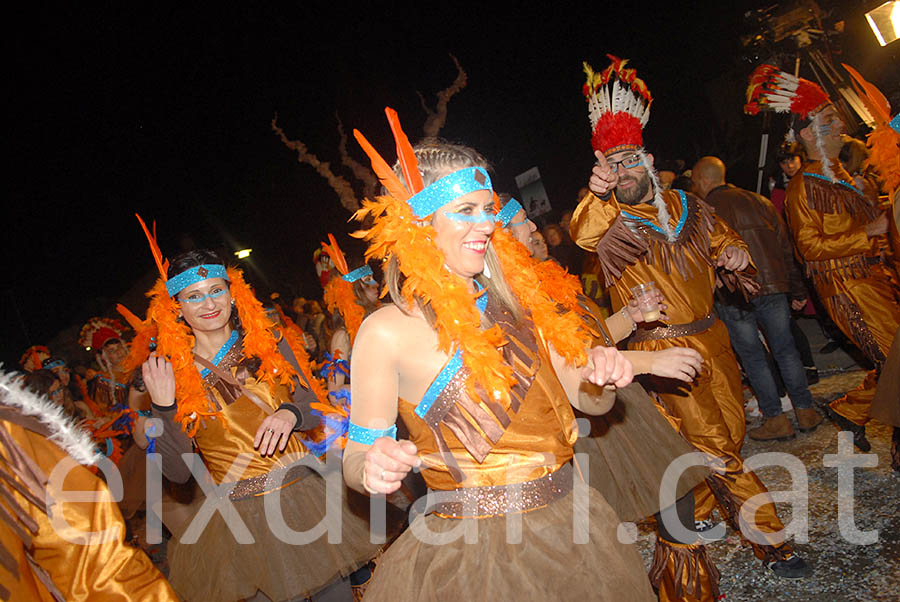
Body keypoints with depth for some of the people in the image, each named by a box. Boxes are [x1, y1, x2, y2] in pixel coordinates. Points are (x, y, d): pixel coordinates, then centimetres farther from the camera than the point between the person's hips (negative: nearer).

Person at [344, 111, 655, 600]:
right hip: (471, 549, -5)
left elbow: (585, 401, 9)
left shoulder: (515, 301, 2)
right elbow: (357, 455, -10)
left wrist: (602, 375, -12)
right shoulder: (387, 331, -14)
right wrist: (372, 471, -31)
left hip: (571, 529, 6)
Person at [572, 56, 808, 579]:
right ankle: (771, 539, 11)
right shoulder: (610, 224, -9)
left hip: (712, 336, 6)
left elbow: (722, 238, 22)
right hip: (664, 350, -6)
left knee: (731, 432, 16)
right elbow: (585, 235, -33)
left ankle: (698, 505, 39)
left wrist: (734, 251, -1)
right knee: (713, 445, -3)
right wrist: (598, 196, -52)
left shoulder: (686, 206, 7)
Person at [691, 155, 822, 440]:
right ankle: (805, 411, 23)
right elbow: (785, 247, 12)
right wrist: (797, 290, 17)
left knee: (753, 357, 6)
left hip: (733, 298, -5)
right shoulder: (758, 201, 11)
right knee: (785, 349, 15)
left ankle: (776, 420, 11)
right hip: (773, 287, 5)